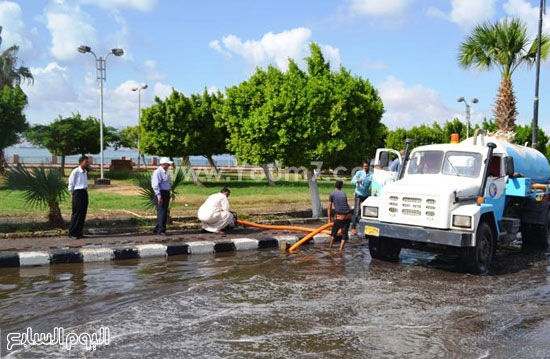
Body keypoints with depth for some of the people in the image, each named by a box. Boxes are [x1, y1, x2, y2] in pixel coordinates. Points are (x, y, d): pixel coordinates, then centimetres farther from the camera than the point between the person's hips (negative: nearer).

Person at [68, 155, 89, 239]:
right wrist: (72, 195, -4)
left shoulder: (85, 172, 13)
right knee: (77, 213, -5)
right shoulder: (75, 171, -9)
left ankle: (79, 232, 16)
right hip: (78, 192, -7)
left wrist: (85, 190, 16)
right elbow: (71, 184, -6)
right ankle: (72, 233, 3)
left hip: (85, 193, 7)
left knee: (83, 213, 8)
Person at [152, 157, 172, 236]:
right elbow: (155, 185, -17)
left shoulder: (166, 172, 16)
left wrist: (169, 194, 20)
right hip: (160, 194, -9)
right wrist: (159, 196, -22)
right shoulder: (157, 172, -12)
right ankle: (161, 230, -5)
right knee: (162, 213, -10)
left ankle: (157, 229, 20)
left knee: (164, 213, 11)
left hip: (166, 194, 9)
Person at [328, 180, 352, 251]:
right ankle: (341, 248, 4)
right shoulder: (344, 194, 16)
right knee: (345, 232, 9)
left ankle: (330, 245, 21)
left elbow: (329, 208, 6)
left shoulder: (332, 194, 2)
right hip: (348, 215, 3)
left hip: (340, 216, -3)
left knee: (334, 230, 17)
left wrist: (329, 218, 15)